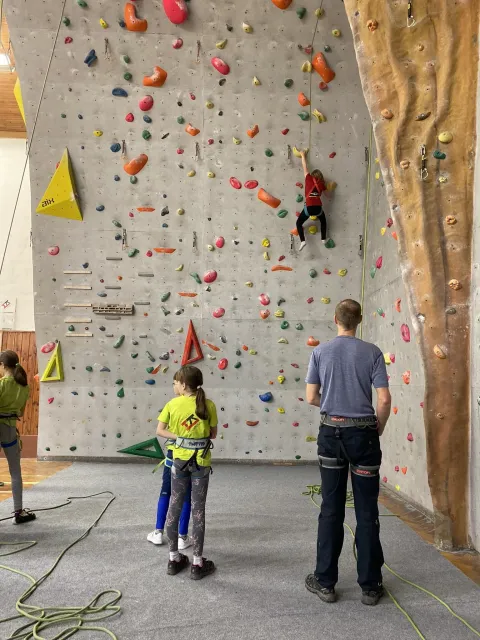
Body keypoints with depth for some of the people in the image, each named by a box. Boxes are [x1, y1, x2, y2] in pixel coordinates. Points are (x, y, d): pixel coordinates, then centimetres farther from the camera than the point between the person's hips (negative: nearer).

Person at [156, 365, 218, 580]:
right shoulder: (208, 405, -8)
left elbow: (160, 431, -4)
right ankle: (197, 563, 14)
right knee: (198, 510, 6)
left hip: (179, 460, 1)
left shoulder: (172, 404, -6)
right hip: (201, 461, -1)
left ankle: (174, 558, 24)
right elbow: (213, 434, -1)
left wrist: (179, 437, 1)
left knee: (174, 507, 14)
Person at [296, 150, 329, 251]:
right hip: (318, 208, 3)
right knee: (323, 221, 34)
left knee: (299, 223, 17)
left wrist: (303, 155, 27)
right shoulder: (321, 184, 11)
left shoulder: (309, 179, 5)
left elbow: (305, 167, 16)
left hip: (308, 208, -2)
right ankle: (324, 239, 33)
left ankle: (302, 241, -1)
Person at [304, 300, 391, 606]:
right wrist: (379, 429, 8)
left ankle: (325, 582, 19)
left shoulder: (320, 351, -2)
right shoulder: (372, 352, -5)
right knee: (367, 512, 9)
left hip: (332, 433, 1)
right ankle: (370, 585, 20)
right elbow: (384, 399, -9)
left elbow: (311, 397, 0)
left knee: (331, 510, 10)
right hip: (363, 433, -1)